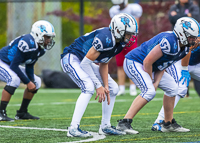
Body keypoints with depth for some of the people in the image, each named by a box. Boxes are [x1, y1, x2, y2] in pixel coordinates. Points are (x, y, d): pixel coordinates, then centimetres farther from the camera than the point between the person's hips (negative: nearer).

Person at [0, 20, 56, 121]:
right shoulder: (28, 43, -32)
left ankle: (22, 113, 12)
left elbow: (29, 67, 8)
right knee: (14, 79, -35)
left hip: (11, 65, 10)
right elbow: (14, 66, -30)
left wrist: (32, 82, -8)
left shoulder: (41, 49, -1)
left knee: (36, 82, 8)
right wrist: (28, 82, -25)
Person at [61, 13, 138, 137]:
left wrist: (105, 86, -3)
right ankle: (73, 128, -29)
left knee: (113, 89, 7)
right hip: (71, 58, -10)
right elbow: (85, 62, -27)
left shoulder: (119, 44, -2)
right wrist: (98, 85, -21)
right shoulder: (105, 38, -31)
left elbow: (103, 65, 7)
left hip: (85, 63, 10)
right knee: (88, 87, -30)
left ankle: (105, 126, 14)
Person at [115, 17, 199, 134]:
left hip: (148, 67, 10)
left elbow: (162, 66, 4)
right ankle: (124, 123, -26)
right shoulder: (169, 42, -29)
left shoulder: (184, 48, 1)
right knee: (149, 91, -26)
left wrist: (156, 82, -10)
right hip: (134, 63, -10)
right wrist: (151, 81, -14)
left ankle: (168, 124, 20)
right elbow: (147, 62, -27)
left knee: (172, 87, 10)